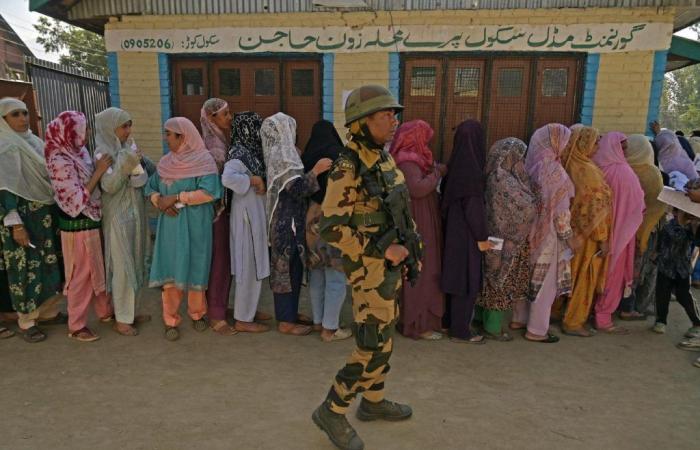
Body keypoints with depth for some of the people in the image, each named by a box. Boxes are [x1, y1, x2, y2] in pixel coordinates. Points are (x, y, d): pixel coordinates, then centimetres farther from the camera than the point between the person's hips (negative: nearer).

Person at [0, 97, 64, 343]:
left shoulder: (35, 142, 11)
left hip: (45, 215, 7)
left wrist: (55, 211, 17)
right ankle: (26, 321, 14)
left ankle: (48, 310, 27)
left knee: (49, 264, 12)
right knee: (26, 267, 1)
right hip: (23, 216, -7)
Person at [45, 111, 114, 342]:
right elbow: (78, 200, -24)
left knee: (98, 270, 20)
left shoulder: (78, 153, 4)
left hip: (91, 222, 8)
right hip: (77, 226, -8)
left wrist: (100, 169, -2)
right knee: (81, 276, 4)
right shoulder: (60, 162, -22)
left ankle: (105, 311, 37)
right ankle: (76, 326, 20)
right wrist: (99, 171, -23)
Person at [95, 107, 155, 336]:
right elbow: (108, 186, -22)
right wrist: (125, 164, -29)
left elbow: (152, 172, 7)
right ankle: (121, 319, 11)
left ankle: (130, 311, 27)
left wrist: (140, 161, -11)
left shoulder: (128, 148, 6)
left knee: (135, 264, 14)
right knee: (122, 267, -1)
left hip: (135, 215, 7)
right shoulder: (103, 153, -12)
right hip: (118, 218, -7)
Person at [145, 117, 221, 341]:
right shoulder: (165, 162, 9)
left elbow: (209, 192, -19)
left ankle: (197, 313, 27)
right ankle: (171, 320, 13)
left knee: (195, 269, 6)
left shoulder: (204, 161, -8)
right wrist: (159, 201, -8)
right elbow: (150, 188, 14)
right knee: (170, 271, 3)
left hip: (195, 226, -4)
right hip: (170, 227, 4)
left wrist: (176, 198, -18)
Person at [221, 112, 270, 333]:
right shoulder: (240, 154, -18)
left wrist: (260, 181, -3)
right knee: (249, 268, -1)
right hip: (247, 215, -9)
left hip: (255, 214, 9)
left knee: (253, 266, 17)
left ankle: (247, 311, 29)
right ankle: (242, 319, 11)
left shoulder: (249, 151, 9)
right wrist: (254, 180, -24)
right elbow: (227, 177, -35)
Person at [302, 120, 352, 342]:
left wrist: (310, 216, 14)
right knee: (336, 277, 2)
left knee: (316, 274, 14)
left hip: (310, 220, 7)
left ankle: (318, 321, 24)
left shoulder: (306, 157, 6)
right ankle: (330, 328, 7)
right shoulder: (338, 155, -11)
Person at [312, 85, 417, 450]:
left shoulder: (382, 159, 6)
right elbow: (331, 228, -24)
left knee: (382, 335, 18)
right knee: (374, 348, -5)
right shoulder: (346, 169, -22)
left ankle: (373, 402, 34)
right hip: (370, 266, -9)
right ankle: (332, 411, 12)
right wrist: (381, 251, -23)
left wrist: (406, 248, 16)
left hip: (389, 261, 9)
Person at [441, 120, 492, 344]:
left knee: (455, 277, 19)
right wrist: (482, 237, -13)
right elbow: (474, 206, -21)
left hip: (452, 229, 8)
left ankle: (450, 320, 32)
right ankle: (460, 331, 13)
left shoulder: (454, 165, 4)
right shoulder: (472, 170, -21)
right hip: (466, 234, -8)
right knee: (467, 281, 3)